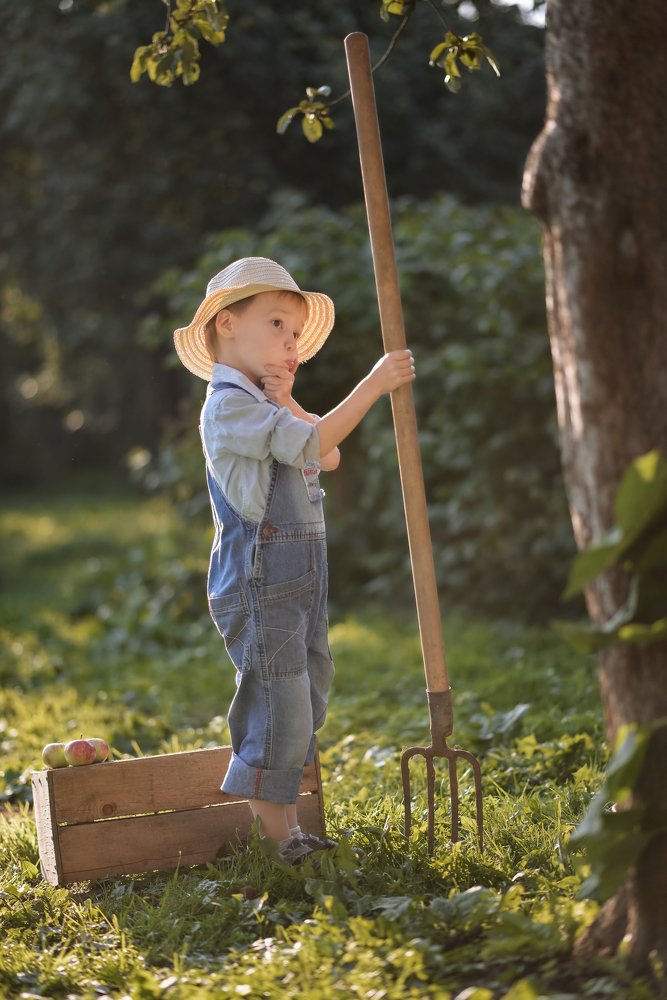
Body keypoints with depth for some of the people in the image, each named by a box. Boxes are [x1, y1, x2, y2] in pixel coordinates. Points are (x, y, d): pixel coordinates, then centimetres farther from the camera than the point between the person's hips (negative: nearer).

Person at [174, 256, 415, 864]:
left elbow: (327, 460, 12)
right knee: (280, 715, -9)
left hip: (301, 585, 10)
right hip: (259, 587, -10)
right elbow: (311, 443, -24)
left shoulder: (263, 405, 19)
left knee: (307, 711, 13)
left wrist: (287, 401, 1)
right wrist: (373, 385, -23)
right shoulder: (229, 404, -13)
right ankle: (274, 842, -1)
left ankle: (286, 831, 21)